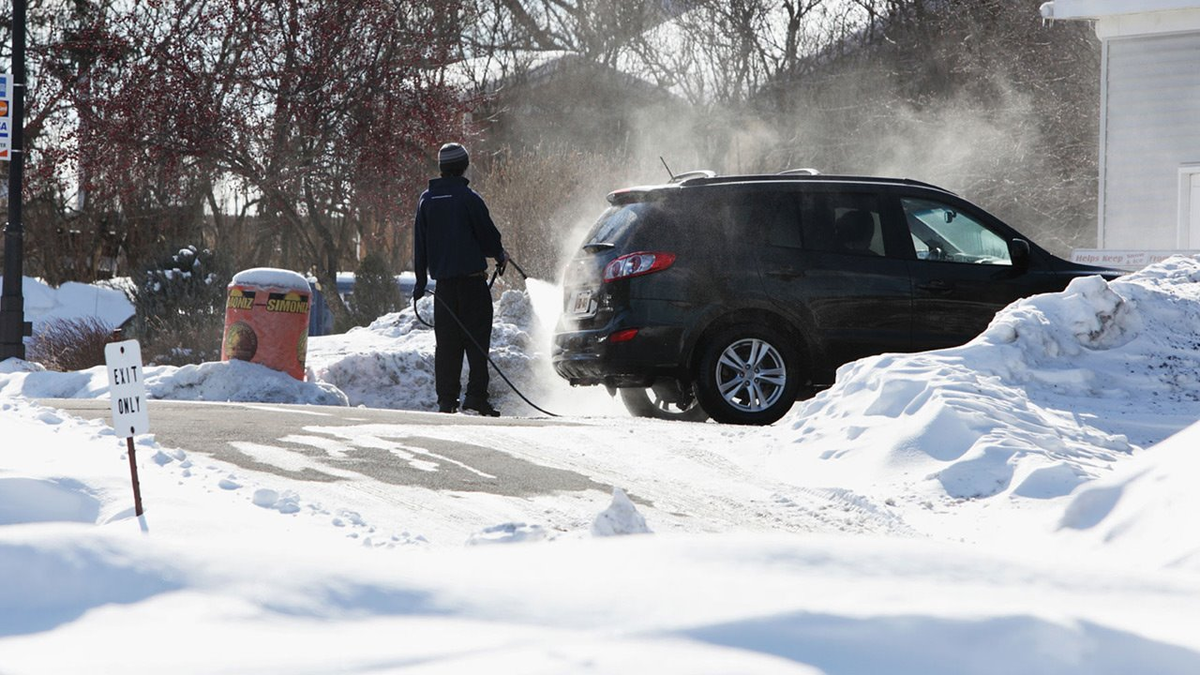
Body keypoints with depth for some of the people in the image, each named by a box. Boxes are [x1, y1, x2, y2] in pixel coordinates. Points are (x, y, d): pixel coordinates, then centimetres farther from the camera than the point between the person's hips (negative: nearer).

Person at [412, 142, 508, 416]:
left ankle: (446, 399, 4)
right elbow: (489, 235, -5)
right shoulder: (468, 198, -9)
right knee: (477, 337, -2)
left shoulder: (426, 199, 8)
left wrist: (421, 279, 19)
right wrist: (500, 256, 16)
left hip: (443, 279, 5)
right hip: (472, 277, -5)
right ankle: (476, 394, -10)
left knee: (446, 342, 7)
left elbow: (419, 242, 12)